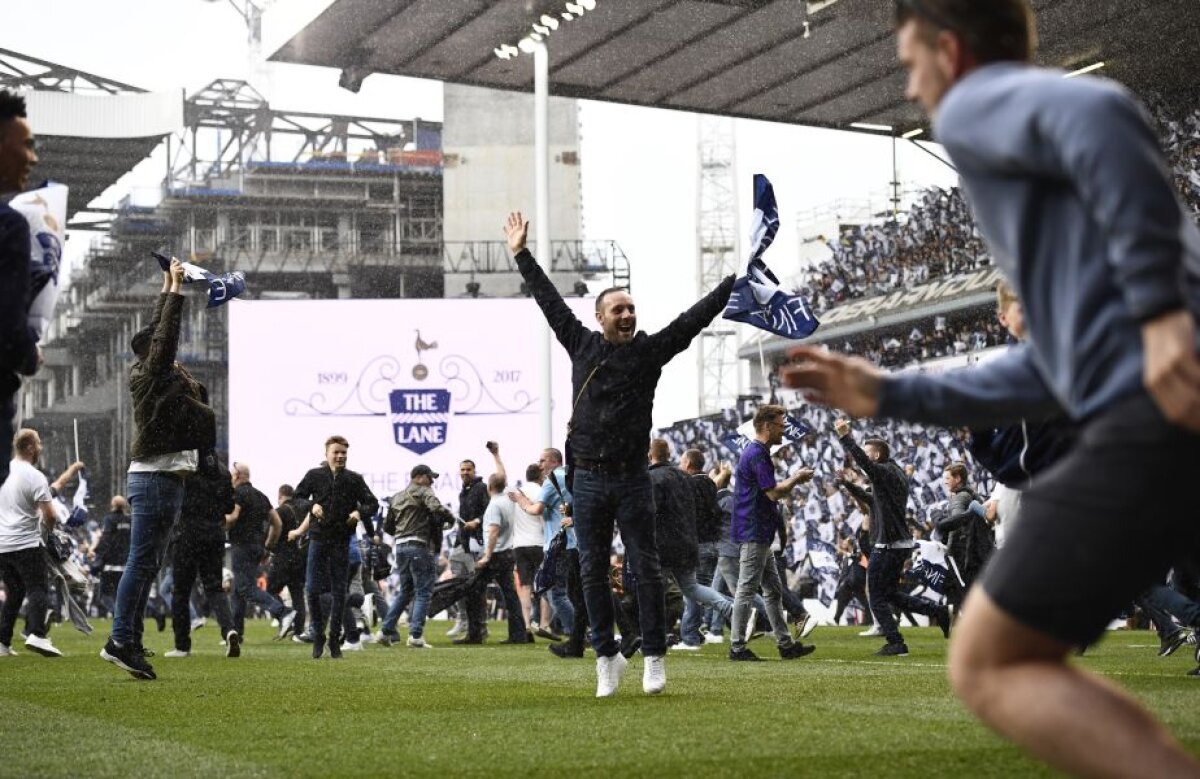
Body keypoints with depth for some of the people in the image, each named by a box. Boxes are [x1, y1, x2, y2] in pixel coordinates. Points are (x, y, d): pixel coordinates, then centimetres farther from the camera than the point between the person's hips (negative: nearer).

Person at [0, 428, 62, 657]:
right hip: (26, 544, -6)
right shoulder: (35, 476, -11)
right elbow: (50, 515, -14)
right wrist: (50, 525, 8)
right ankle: (36, 635, -26)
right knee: (37, 589, -7)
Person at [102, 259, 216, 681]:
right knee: (141, 563, -11)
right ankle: (120, 641, -12)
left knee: (148, 567, 10)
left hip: (166, 480, 10)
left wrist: (168, 288, 28)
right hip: (153, 479, -10)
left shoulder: (165, 377, 15)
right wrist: (174, 290, -12)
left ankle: (131, 642, 12)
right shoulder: (151, 377, -9)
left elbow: (158, 330, 26)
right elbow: (165, 334, -17)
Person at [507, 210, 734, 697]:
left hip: (631, 479, -2)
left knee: (645, 570, -1)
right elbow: (550, 301, 13)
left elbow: (694, 318, -2)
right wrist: (521, 255, 18)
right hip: (587, 479, 2)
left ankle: (654, 657, 5)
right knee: (593, 573, 5)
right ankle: (607, 656, 14)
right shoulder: (581, 345, 6)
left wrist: (737, 282, -7)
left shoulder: (650, 350, 2)